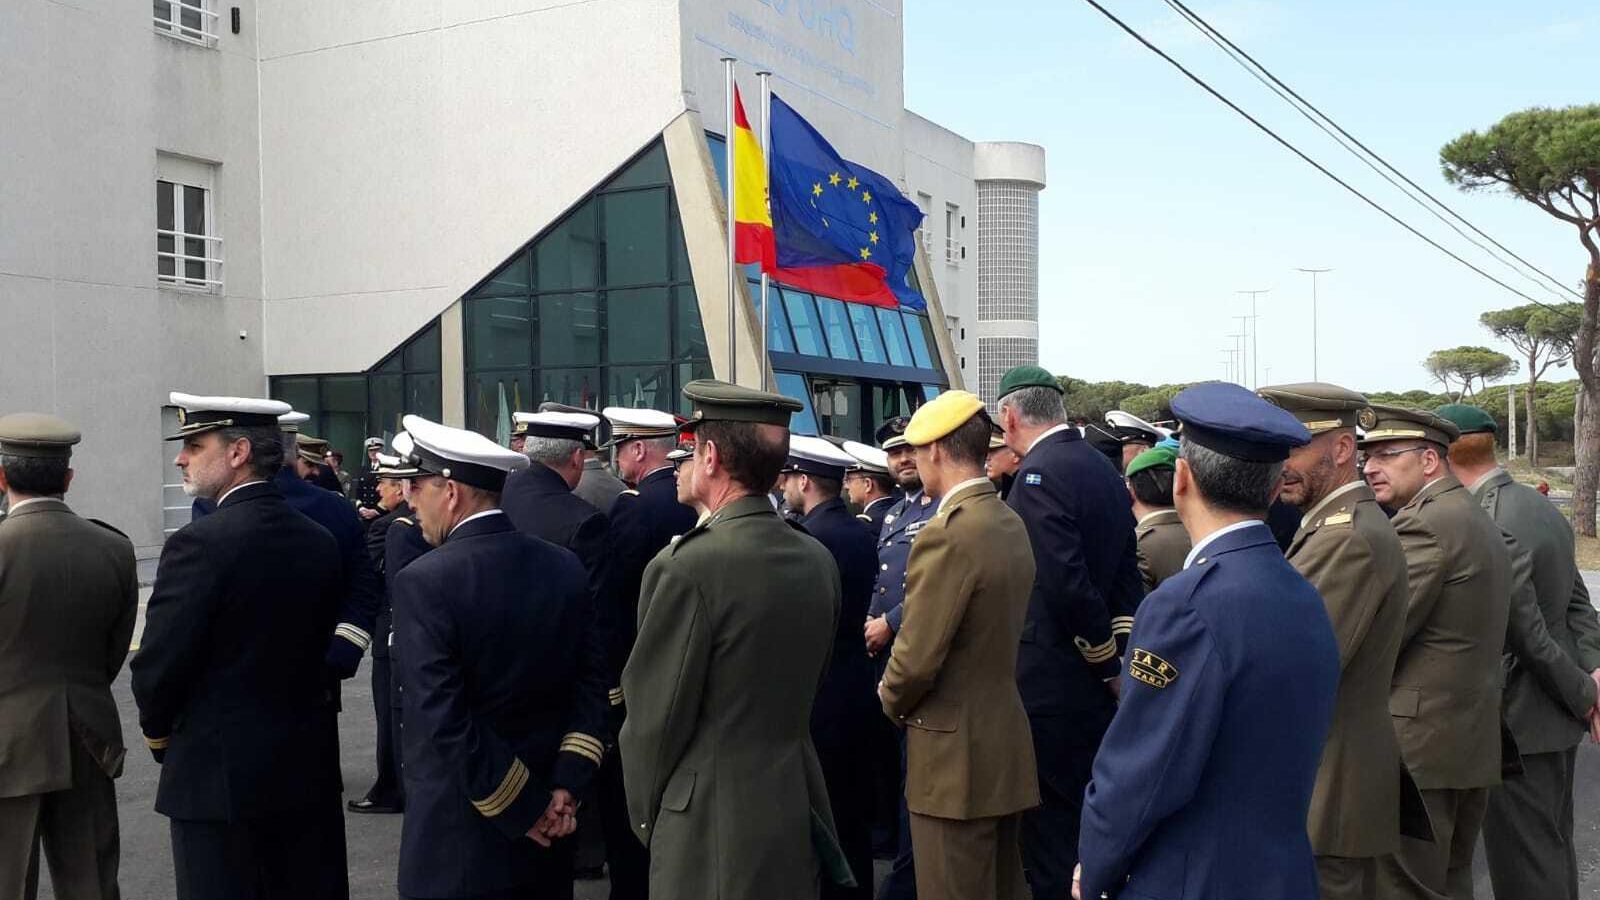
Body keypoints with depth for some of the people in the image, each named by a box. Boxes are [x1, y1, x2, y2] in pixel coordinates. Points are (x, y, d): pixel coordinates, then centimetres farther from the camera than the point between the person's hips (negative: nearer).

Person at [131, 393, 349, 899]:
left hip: (219, 777, -6)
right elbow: (319, 644, 7)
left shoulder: (200, 543, -16)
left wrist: (159, 736, 5)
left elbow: (157, 666, -13)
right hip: (310, 768, 6)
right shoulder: (320, 542, 2)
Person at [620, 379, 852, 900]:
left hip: (709, 834, -7)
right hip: (798, 816, 7)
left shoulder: (686, 569, -20)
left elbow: (655, 717, -13)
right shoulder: (818, 562, 2)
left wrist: (647, 818, 2)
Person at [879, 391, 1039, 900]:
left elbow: (917, 657, -21)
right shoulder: (1012, 524, 7)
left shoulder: (947, 533, -20)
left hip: (956, 752, -9)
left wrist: (892, 701, 0)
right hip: (1008, 747, 9)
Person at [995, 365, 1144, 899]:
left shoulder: (1038, 474, -17)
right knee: (1088, 812, 19)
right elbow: (1126, 577, 12)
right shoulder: (1105, 471, 11)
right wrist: (1121, 657, 11)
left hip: (1048, 684, -9)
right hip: (1096, 681, 9)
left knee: (1050, 823, 1)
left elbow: (1068, 583, -24)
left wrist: (1110, 664, -12)